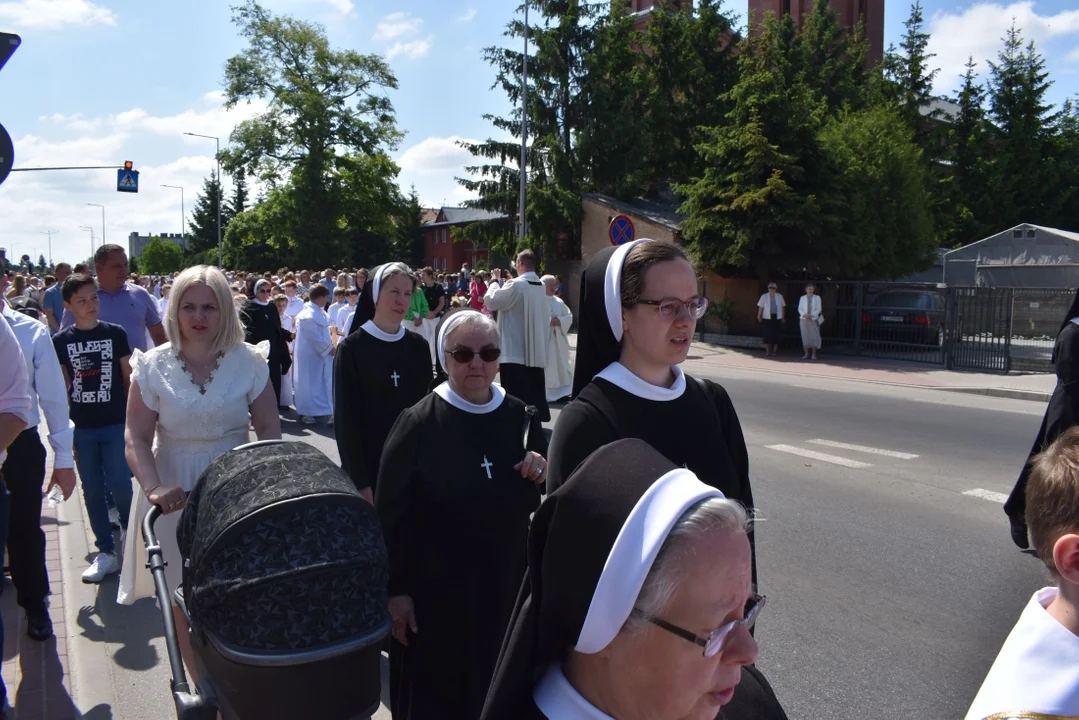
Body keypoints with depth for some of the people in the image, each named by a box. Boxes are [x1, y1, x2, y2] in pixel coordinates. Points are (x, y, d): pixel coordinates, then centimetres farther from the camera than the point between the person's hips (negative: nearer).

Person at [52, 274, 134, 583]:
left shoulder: (115, 333, -1)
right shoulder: (61, 341, 1)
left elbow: (129, 377, 4)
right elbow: (62, 386, 5)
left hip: (116, 424, -2)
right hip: (82, 427, 2)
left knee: (119, 485, -9)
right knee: (92, 491, 7)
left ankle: (128, 522, 23)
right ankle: (106, 553, 18)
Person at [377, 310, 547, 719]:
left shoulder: (519, 418, 0)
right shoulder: (418, 424, -13)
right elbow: (390, 514, -10)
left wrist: (541, 473, -10)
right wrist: (396, 590, -10)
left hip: (506, 580, 4)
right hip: (436, 586, -4)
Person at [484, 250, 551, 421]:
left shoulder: (516, 285, -16)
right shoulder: (541, 287, 7)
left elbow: (491, 301, -10)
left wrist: (495, 281, 7)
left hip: (515, 350, -7)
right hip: (536, 349, 7)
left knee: (516, 395, -3)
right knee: (535, 391, 14)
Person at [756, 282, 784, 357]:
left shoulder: (779, 296, 8)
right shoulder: (764, 296, 3)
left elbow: (782, 307, 11)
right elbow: (761, 307, 3)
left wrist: (783, 317, 10)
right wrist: (759, 316, -4)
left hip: (777, 317, 1)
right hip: (767, 317, -1)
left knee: (776, 335, 1)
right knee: (767, 335, -3)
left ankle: (774, 351, 8)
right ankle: (767, 351, 5)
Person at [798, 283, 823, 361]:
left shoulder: (817, 298, 7)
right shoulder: (802, 298, 11)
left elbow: (818, 309, 1)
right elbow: (800, 309, 6)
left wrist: (811, 315, -13)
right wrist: (804, 315, -13)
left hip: (813, 319, -1)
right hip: (804, 320, 1)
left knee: (814, 336, -6)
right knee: (805, 336, -1)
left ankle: (814, 354, -1)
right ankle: (806, 354, 4)